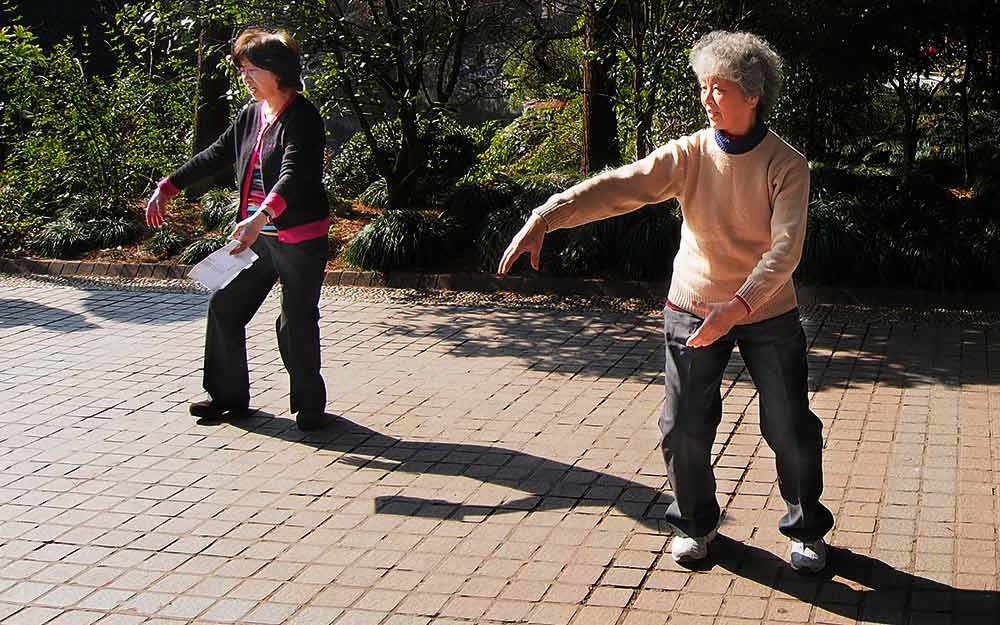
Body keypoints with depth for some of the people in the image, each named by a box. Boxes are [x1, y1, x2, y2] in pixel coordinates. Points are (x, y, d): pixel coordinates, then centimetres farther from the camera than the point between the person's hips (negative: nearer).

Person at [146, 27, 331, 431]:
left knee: (296, 324, -2)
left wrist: (260, 217, -45)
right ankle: (229, 397, 22)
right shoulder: (251, 115, 9)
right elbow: (216, 156, 17)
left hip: (301, 239, -8)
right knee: (224, 307, 9)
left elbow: (294, 175, -30)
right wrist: (167, 187, 13)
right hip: (258, 235, 8)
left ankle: (309, 406, 16)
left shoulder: (302, 117, -16)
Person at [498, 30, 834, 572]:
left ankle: (807, 529, 27)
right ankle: (695, 523, 28)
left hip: (767, 313, -2)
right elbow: (617, 187, -19)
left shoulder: (786, 165, -14)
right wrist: (544, 218, -32)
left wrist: (739, 305, -40)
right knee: (683, 428, 3)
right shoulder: (689, 154, -8)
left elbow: (786, 246, -25)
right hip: (693, 310, 2)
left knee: (791, 430, 2)